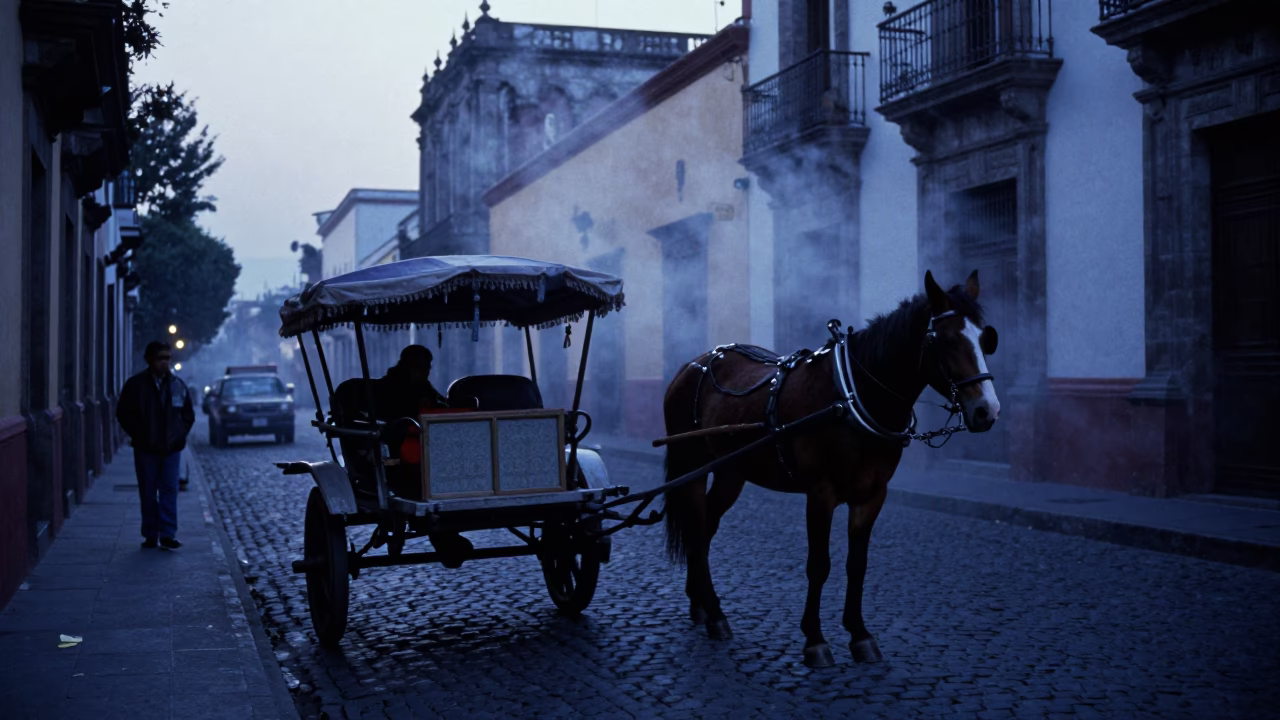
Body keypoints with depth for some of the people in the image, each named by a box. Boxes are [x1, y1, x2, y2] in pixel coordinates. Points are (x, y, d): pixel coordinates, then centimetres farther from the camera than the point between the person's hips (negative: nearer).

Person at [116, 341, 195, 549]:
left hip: (172, 448, 1)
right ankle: (151, 535, 11)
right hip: (145, 449, -1)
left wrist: (180, 434, 2)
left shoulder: (178, 385, 5)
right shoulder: (135, 385, -2)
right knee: (148, 493, 4)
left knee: (169, 491, -3)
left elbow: (188, 414, 13)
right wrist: (137, 435, -1)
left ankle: (168, 534, -2)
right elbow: (123, 413, 3)